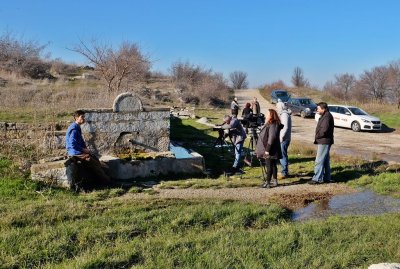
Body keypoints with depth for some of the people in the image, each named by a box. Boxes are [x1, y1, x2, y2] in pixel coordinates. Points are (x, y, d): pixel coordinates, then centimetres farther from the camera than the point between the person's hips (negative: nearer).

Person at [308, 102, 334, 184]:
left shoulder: (327, 116, -17)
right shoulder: (325, 116, 17)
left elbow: (324, 129, -26)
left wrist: (317, 136, -12)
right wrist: (318, 137, 8)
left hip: (324, 142, -11)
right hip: (323, 141, 11)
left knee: (319, 160, -9)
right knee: (325, 160, 16)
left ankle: (317, 178, -6)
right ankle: (327, 177, 23)